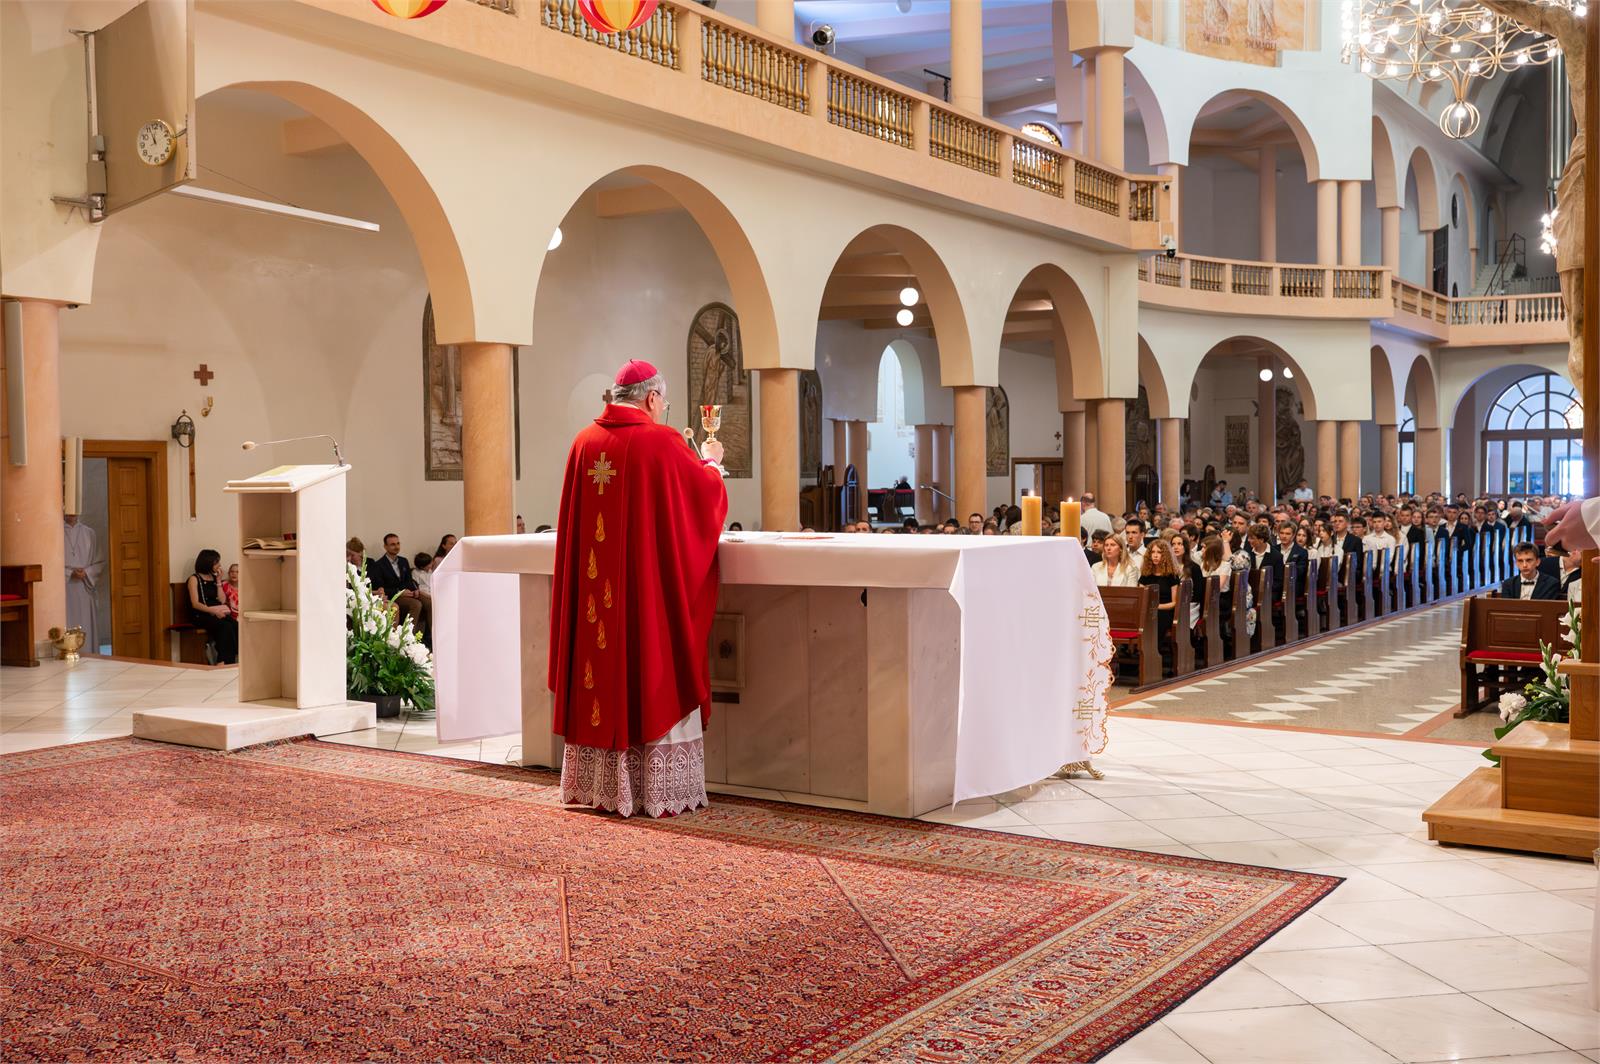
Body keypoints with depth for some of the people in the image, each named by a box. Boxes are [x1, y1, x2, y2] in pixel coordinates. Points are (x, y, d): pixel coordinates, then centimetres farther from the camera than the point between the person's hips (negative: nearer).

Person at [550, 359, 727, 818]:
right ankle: (659, 791, 6)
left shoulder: (584, 442, 4)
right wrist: (709, 463, 23)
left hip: (594, 587, 5)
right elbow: (706, 493, 1)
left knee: (602, 673, 12)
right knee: (655, 681, 2)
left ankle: (600, 785, 19)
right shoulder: (662, 441, -11)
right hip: (653, 586, -5)